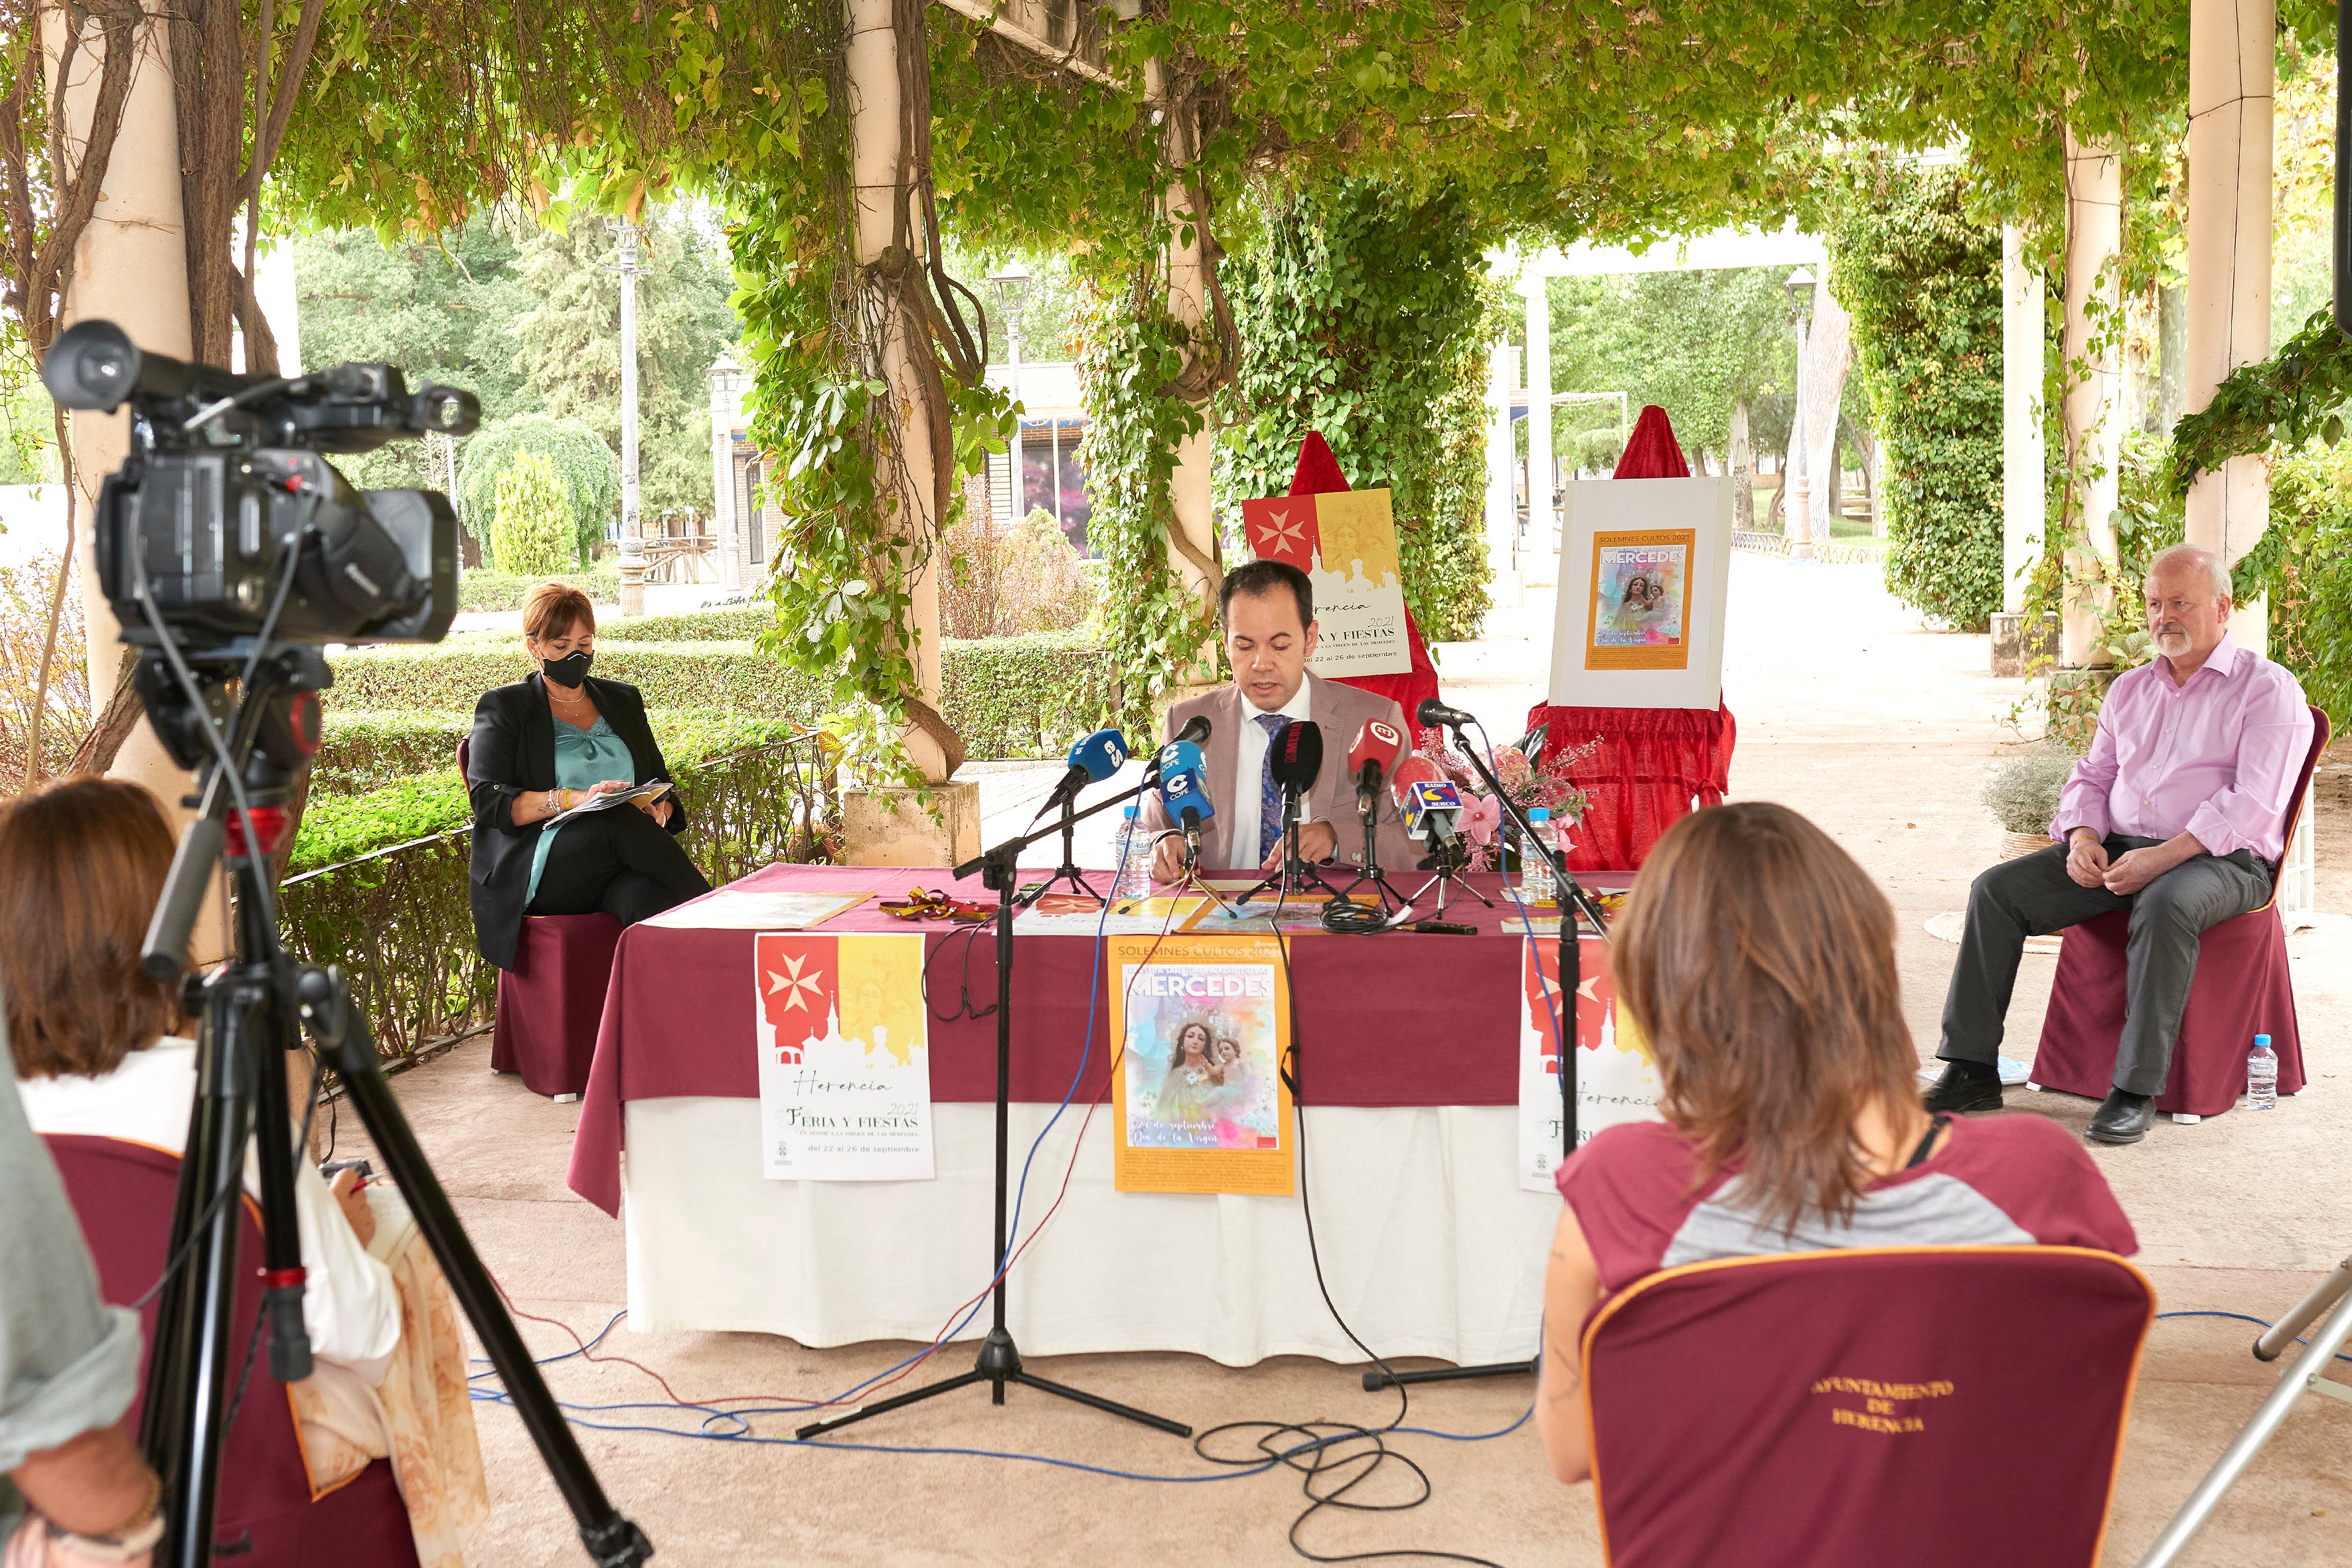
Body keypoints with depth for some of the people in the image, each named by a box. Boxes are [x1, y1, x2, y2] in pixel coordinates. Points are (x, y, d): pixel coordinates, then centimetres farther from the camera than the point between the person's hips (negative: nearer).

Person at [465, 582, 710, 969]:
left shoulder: (623, 700, 23)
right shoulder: (504, 707, 10)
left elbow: (661, 784, 24)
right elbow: (487, 799, -3)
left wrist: (658, 811, -3)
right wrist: (572, 799, -18)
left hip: (615, 870, 3)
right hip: (538, 871, -2)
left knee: (648, 899, -36)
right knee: (617, 820, -35)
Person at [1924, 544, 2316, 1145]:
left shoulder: (2267, 687, -1)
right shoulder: (2130, 689, 19)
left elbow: (2254, 804, -12)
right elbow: (2092, 775, 21)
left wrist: (2162, 857, -23)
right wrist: (2083, 837, -3)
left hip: (2222, 860, -6)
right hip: (2117, 850, 6)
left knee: (2165, 905, -40)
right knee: (1997, 889, -13)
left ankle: (2137, 1090, -33)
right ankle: (1972, 1070, -13)